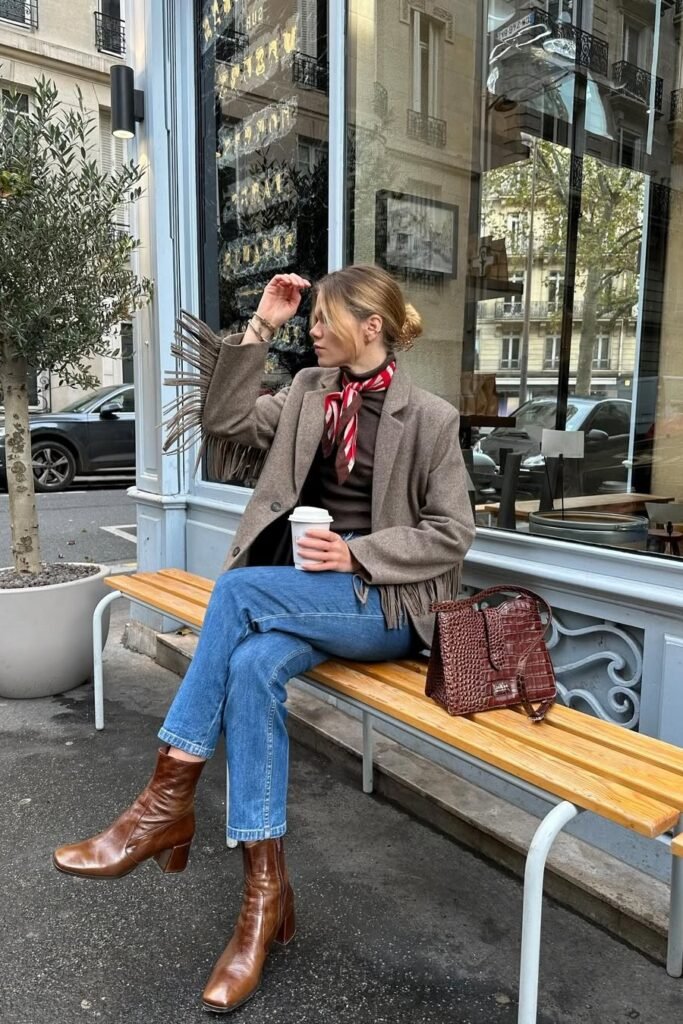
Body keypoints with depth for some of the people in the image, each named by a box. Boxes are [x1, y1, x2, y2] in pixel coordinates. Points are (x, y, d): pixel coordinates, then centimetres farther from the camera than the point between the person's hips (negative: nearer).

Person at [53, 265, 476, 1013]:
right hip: (309, 597, 5)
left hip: (386, 604, -5)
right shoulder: (309, 392, 12)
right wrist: (259, 328, 2)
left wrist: (358, 554, -16)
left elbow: (451, 532, -5)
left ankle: (169, 799, -17)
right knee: (252, 664, -28)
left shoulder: (429, 417, -4)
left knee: (238, 587, -28)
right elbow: (222, 422, 4)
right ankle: (265, 891, -17)